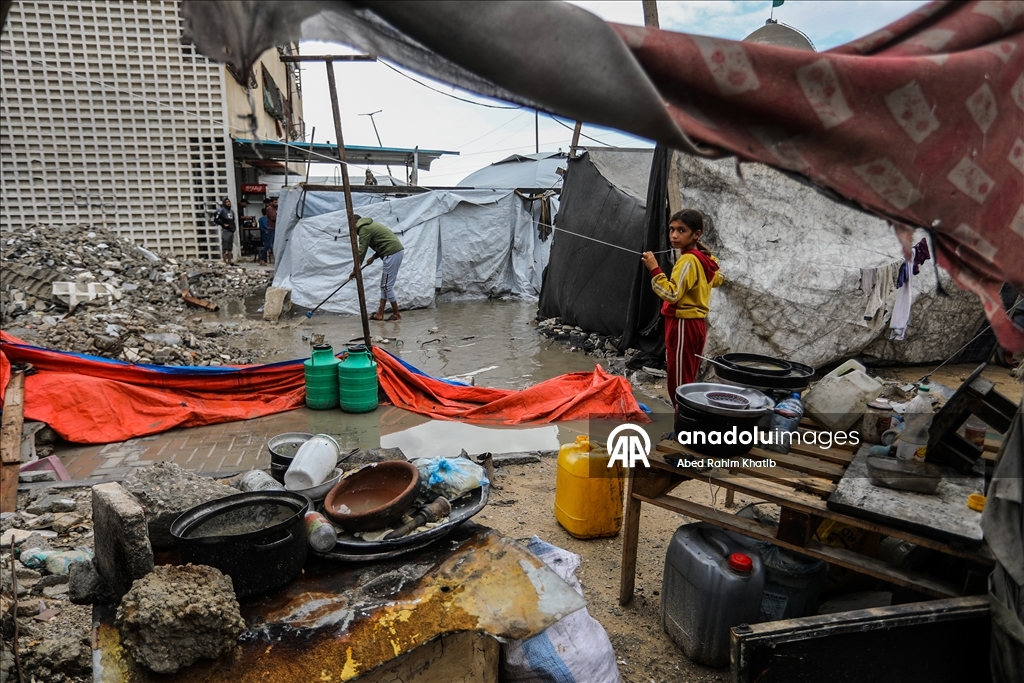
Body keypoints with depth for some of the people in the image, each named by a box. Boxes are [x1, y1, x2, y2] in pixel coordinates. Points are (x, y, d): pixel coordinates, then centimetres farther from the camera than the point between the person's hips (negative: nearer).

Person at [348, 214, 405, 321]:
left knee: (387, 286, -4)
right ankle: (380, 314, 14)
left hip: (392, 254, -10)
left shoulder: (364, 229, -6)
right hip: (397, 251, 10)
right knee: (384, 285, 12)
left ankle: (396, 314, 2)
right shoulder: (371, 225, 25)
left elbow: (361, 250, -8)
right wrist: (374, 257, 14)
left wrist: (355, 269, -2)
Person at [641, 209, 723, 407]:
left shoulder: (688, 260, -18)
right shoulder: (705, 258, 10)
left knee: (679, 383, -5)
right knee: (688, 381, 16)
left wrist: (654, 269, -30)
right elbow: (717, 279, 29)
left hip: (683, 325, -10)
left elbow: (672, 294, -28)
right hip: (696, 323, 10)